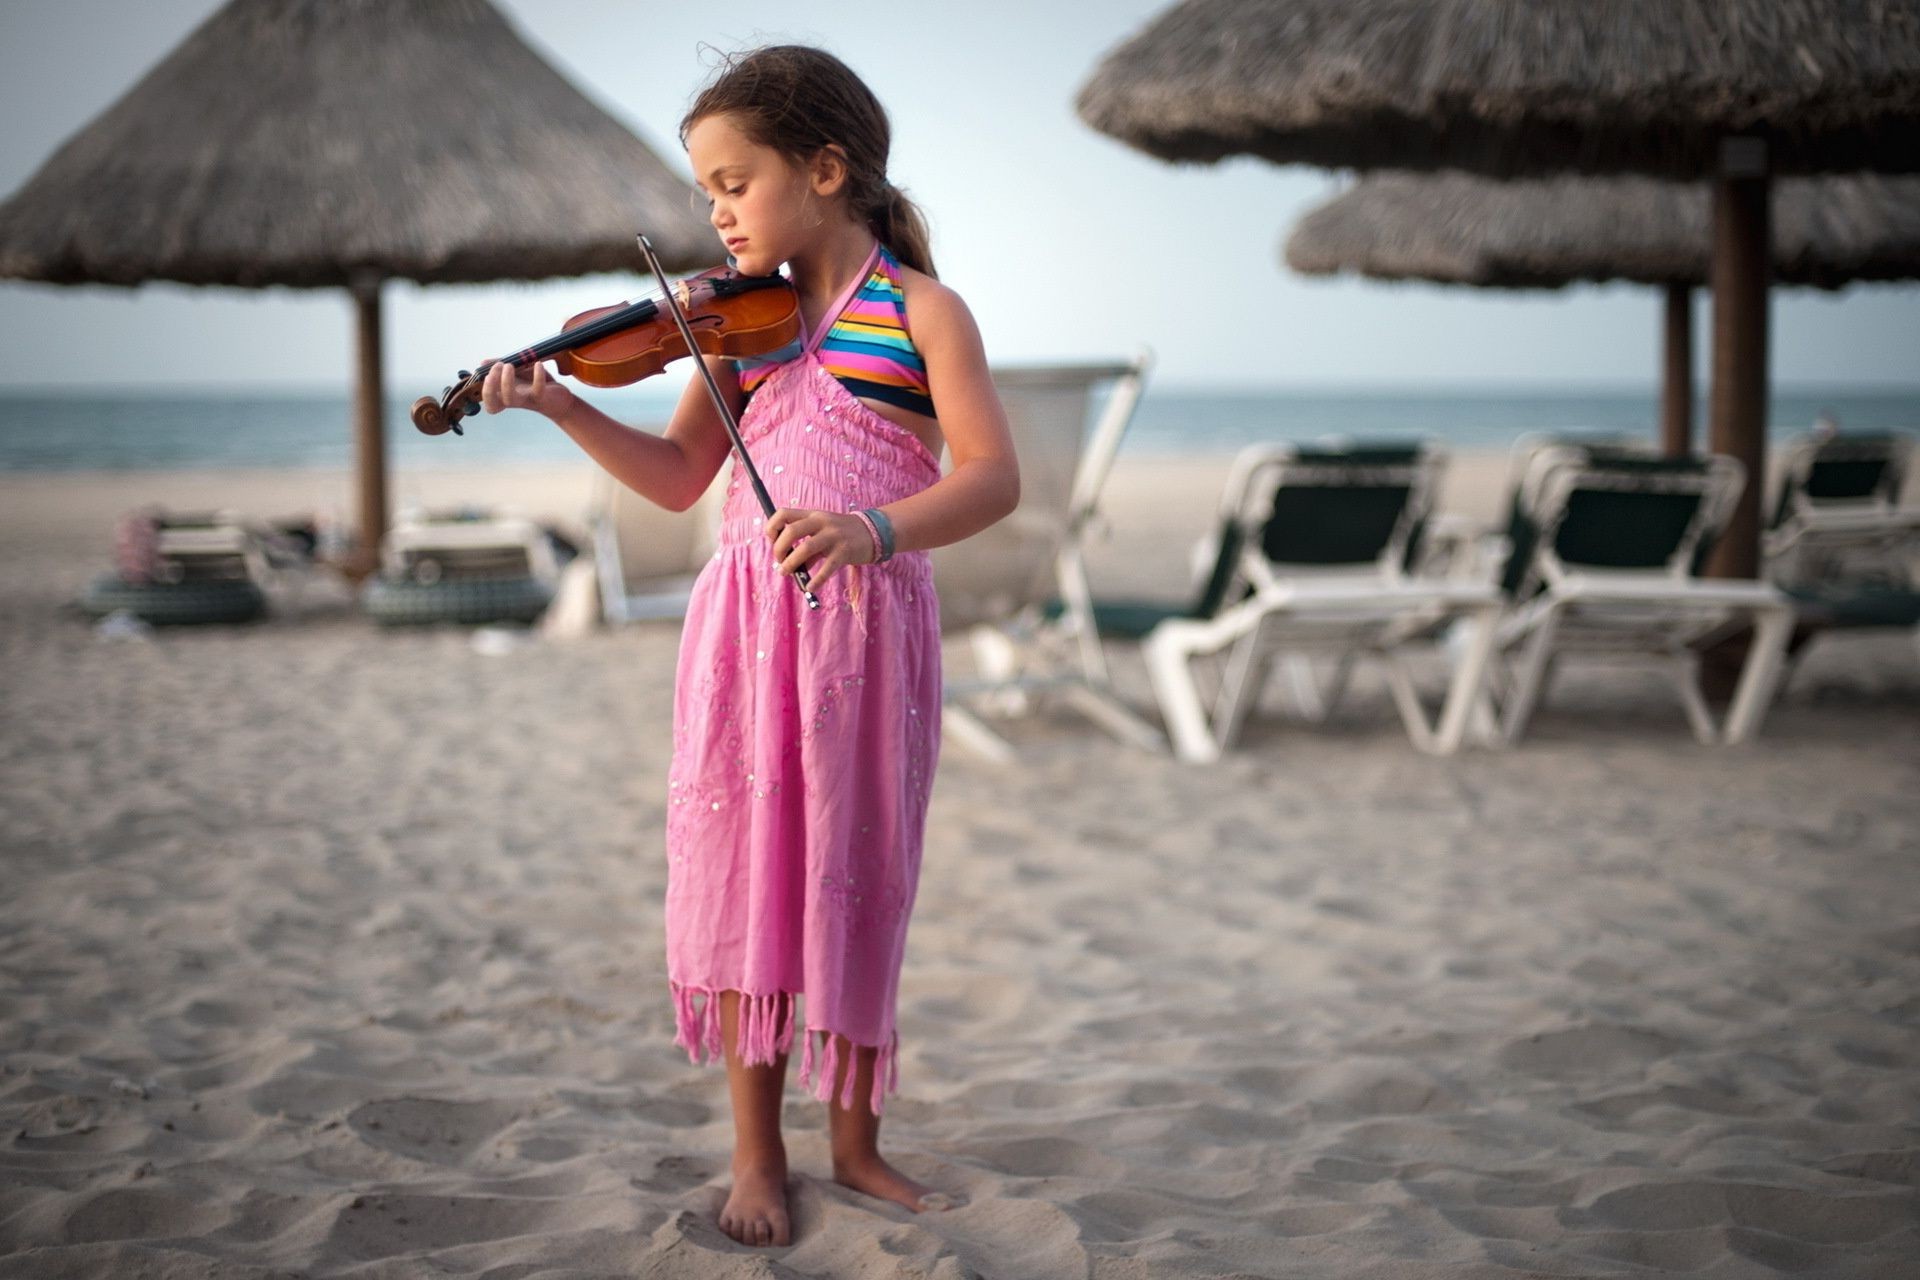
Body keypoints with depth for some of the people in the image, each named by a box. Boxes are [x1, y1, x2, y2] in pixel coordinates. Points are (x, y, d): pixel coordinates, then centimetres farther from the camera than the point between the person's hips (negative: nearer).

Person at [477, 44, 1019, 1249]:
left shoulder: (921, 310, -1)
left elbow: (994, 476, -11)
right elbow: (679, 477, 13)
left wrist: (876, 528, -28)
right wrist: (562, 405, 0)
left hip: (871, 629, -3)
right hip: (747, 624, 3)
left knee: (856, 882, 6)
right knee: (744, 875, 2)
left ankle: (857, 1141, 22)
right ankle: (758, 1152, 14)